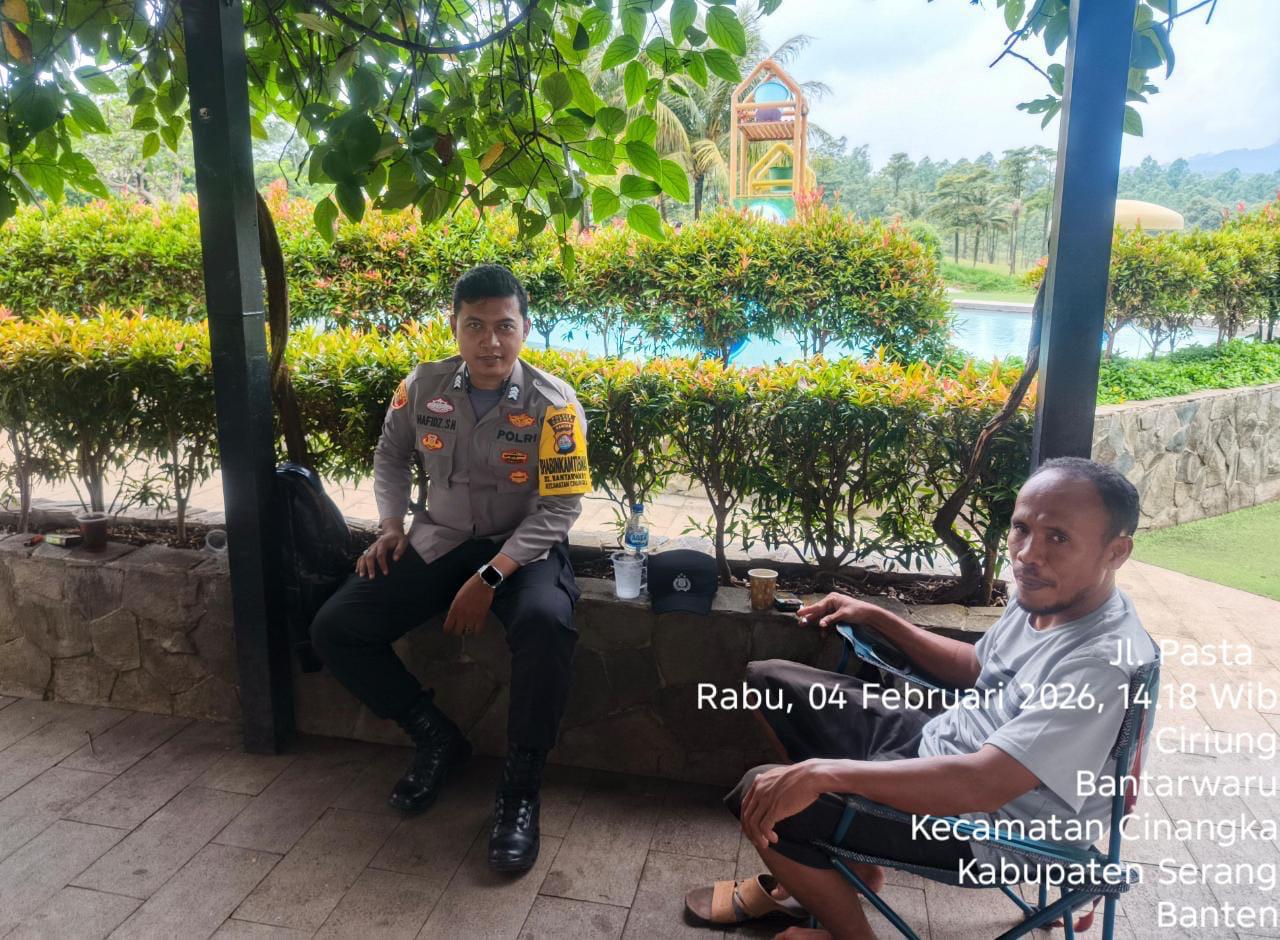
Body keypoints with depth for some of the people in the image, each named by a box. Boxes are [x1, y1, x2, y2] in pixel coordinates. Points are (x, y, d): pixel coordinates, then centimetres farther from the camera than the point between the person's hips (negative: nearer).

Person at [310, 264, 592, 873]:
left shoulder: (553, 406, -15)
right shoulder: (423, 387, -3)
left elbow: (559, 509, -16)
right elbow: (391, 458, 16)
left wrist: (489, 579, -22)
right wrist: (390, 525, 1)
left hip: (522, 547, -4)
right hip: (438, 542, 5)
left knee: (546, 625, -38)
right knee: (333, 630, -9)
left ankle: (520, 789, -18)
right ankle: (437, 739, 9)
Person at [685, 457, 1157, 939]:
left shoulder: (1104, 660, -30)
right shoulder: (1042, 594, -3)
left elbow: (981, 783, -37)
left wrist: (822, 771, -37)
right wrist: (877, 617, 15)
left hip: (985, 824, -9)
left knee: (760, 796, -19)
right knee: (769, 682, 11)